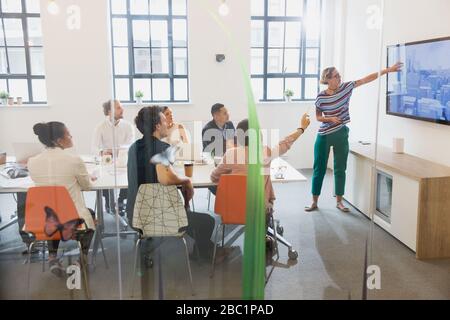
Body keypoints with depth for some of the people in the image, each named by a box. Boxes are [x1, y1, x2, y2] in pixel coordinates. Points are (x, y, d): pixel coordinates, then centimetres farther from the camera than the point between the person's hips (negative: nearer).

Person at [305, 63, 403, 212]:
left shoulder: (346, 87, -4)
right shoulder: (321, 97, -10)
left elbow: (367, 79, -6)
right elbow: (318, 117, 0)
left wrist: (388, 70, -10)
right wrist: (330, 119, -19)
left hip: (341, 134, 2)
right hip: (324, 136, -2)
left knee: (340, 169, 8)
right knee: (319, 169, 4)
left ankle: (339, 201, 20)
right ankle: (314, 202, 15)